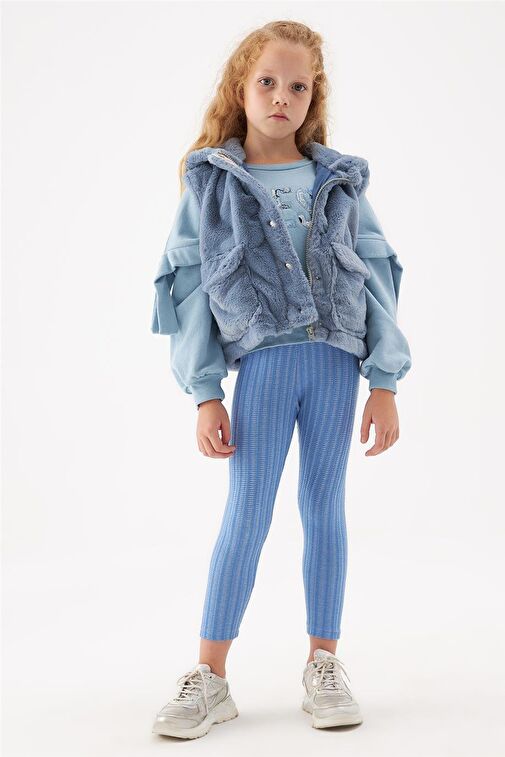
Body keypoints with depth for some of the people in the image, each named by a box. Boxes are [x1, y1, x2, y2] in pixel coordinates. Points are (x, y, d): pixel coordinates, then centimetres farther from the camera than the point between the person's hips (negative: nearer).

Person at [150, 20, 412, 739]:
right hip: (263, 359, -2)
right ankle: (210, 675, 8)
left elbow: (376, 277, 7)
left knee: (325, 502, 8)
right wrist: (205, 394, -3)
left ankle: (324, 660, 20)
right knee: (247, 509, -1)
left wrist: (385, 383, 1)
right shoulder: (211, 182, 5)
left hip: (337, 357, 2)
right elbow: (190, 290, 2)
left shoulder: (340, 180, 8)